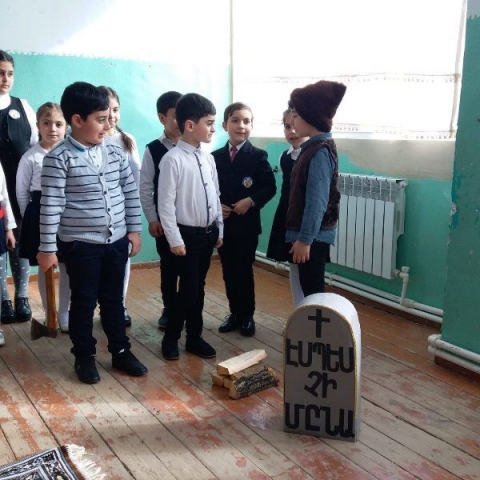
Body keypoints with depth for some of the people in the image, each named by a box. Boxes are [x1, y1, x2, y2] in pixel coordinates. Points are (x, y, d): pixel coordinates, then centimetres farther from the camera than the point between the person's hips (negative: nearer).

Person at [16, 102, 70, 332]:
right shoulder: (30, 158, -5)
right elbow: (22, 192, 2)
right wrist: (30, 217, 3)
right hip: (40, 215, -1)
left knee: (67, 266, 8)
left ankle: (64, 314, 25)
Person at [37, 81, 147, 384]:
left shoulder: (115, 151, 2)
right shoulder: (59, 158, -12)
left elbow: (131, 191, 8)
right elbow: (51, 205, -12)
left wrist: (134, 228, 8)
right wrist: (47, 248, -12)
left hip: (117, 240, 4)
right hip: (80, 244, -4)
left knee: (114, 299, 16)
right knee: (84, 301, 10)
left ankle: (121, 351, 30)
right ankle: (85, 356, 26)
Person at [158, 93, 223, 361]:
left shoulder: (208, 158, 4)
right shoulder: (172, 160, -14)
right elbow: (166, 203, -14)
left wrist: (219, 229, 12)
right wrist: (175, 239, -14)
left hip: (209, 233, 6)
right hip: (188, 234, -6)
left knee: (199, 288, 14)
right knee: (188, 288, 0)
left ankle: (195, 337, 28)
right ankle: (171, 337, 21)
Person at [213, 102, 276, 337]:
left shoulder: (258, 156, -3)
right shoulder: (215, 157, 6)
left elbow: (270, 187, -5)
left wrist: (251, 201, -19)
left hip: (247, 224, -3)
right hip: (223, 224, 3)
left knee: (244, 271, 5)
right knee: (228, 272, 11)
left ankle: (247, 315, 21)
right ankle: (235, 313, 26)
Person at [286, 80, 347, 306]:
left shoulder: (320, 151, -18)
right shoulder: (314, 147, 11)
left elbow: (317, 200, -21)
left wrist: (305, 239, -19)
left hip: (313, 236, -9)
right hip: (306, 234, 10)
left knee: (311, 291, 0)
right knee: (301, 288, 17)